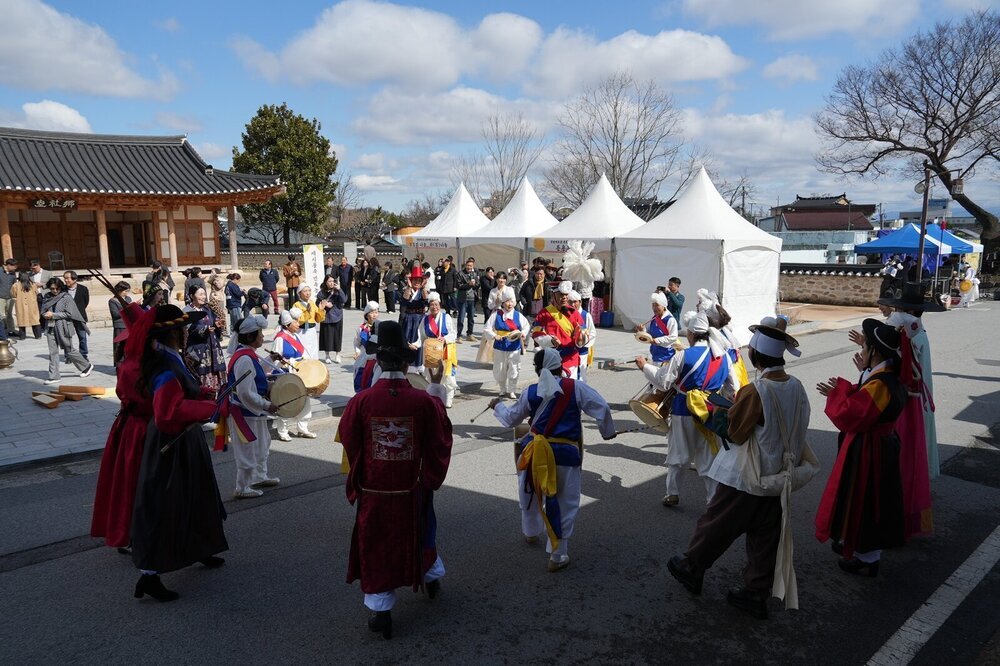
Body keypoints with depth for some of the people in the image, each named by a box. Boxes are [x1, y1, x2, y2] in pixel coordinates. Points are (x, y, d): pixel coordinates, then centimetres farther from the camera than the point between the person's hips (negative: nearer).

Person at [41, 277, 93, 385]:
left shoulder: (66, 297, -6)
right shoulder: (47, 298, 9)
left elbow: (69, 313, -10)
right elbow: (43, 311, 14)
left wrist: (53, 315, -13)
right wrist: (46, 315, -8)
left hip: (63, 327, -5)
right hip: (50, 328, 5)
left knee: (69, 351, 4)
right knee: (53, 352, 4)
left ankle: (87, 366, 23)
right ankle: (53, 376, 7)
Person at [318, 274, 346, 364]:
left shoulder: (338, 291, 0)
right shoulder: (322, 292, -2)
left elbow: (343, 300, -14)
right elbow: (317, 304, 2)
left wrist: (339, 290, -21)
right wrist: (324, 304, -15)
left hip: (337, 317, 1)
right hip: (326, 318, -1)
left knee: (337, 336, 5)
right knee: (327, 336, 4)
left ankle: (337, 355, 19)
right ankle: (327, 356, 19)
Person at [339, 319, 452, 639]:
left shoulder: (361, 401, -17)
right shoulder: (424, 401, -17)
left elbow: (348, 440, -2)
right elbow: (440, 439, 1)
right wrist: (436, 386, 10)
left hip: (373, 491, -1)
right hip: (412, 490, 2)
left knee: (376, 546, 14)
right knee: (420, 532, 27)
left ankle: (381, 611, 20)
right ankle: (431, 577, 51)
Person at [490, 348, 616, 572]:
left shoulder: (531, 392, 0)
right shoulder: (576, 388, -7)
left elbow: (510, 420, 13)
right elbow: (602, 408, -5)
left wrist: (497, 406, 33)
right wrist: (607, 432, 14)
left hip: (536, 451, 3)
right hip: (565, 453, -3)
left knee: (530, 493, 28)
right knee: (566, 504, 8)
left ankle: (530, 532, 51)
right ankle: (557, 556, 12)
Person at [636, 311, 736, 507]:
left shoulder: (683, 356, -15)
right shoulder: (724, 356, 0)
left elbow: (663, 382, -10)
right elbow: (731, 388, 8)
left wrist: (645, 366, 3)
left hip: (684, 412, -3)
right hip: (712, 413, 3)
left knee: (678, 454, 14)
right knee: (709, 458, 11)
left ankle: (672, 493, 24)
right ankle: (714, 499, 14)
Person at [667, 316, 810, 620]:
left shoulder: (755, 392, -26)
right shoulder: (797, 388, -4)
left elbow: (735, 432, -16)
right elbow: (796, 429, 7)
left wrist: (730, 408, 0)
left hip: (746, 477, -6)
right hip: (779, 477, 6)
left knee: (717, 523, 13)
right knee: (765, 536, 15)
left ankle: (691, 567, 31)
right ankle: (757, 594, 25)